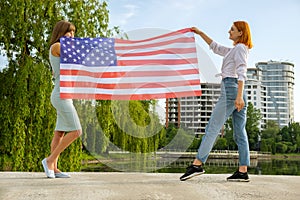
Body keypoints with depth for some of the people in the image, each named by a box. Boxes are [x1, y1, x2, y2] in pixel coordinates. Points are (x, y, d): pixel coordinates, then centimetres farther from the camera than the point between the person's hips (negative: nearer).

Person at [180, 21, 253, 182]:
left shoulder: (240, 48, -3)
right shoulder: (233, 50, 26)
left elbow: (242, 73, -16)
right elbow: (215, 47, 39)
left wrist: (239, 96, -26)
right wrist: (200, 33, 38)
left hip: (230, 88, -10)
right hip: (237, 92, 10)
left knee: (212, 128, -12)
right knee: (240, 133, 3)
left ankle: (197, 164, -13)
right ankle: (243, 171, 1)